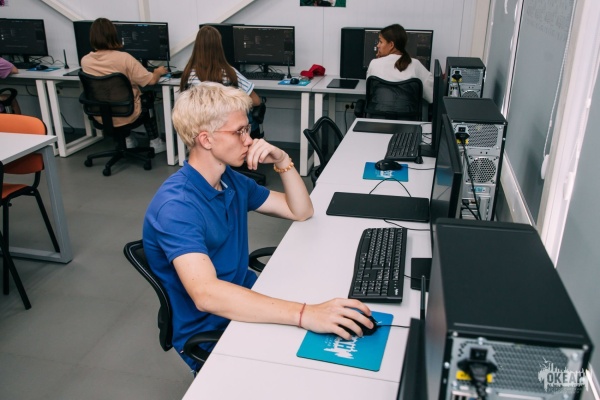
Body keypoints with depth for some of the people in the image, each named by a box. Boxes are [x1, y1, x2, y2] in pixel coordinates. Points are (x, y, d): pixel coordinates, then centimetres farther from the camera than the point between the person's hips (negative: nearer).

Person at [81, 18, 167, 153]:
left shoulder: (85, 61, -9)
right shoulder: (124, 58, -24)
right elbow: (151, 81, -20)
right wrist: (158, 72, 2)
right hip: (126, 116, -4)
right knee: (148, 96, 27)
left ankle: (128, 139, 32)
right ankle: (154, 142, 30)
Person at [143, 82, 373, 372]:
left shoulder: (231, 180, 2)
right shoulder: (175, 206, -25)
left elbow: (301, 212, 8)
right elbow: (205, 294, -39)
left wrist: (282, 161, -9)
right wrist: (304, 314, -47)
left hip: (245, 301, 8)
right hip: (208, 333, -7)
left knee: (337, 319, -5)